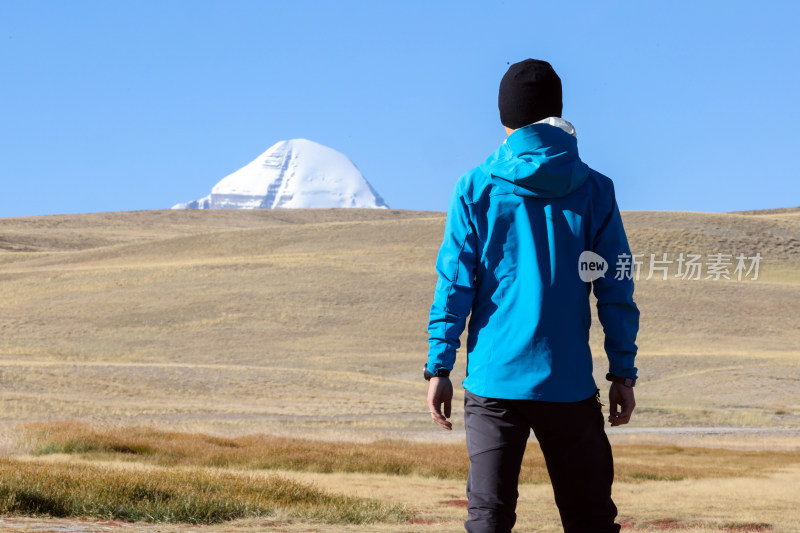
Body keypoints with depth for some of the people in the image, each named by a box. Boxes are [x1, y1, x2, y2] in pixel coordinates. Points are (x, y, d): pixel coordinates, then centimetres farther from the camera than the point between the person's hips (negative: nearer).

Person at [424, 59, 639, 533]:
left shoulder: (475, 189, 1)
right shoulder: (594, 190, 3)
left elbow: (454, 285, -2)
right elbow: (616, 290, 2)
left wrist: (439, 368, 2)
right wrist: (623, 373, 7)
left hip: (493, 378, 0)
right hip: (570, 383, 1)